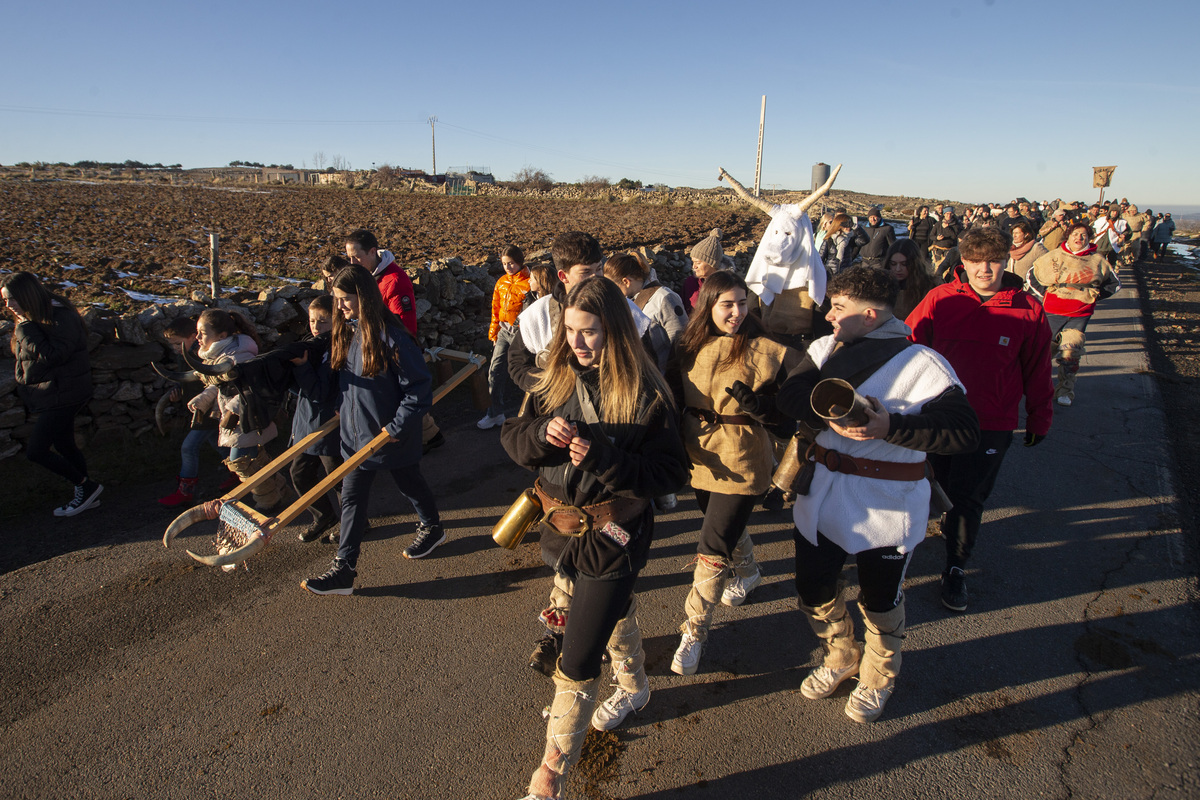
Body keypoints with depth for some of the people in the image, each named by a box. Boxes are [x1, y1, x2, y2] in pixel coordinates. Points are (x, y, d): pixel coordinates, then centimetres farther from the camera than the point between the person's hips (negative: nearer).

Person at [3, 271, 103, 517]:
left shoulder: (62, 318, -20)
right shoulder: (34, 317, 9)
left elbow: (53, 355, -29)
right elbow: (25, 355, 20)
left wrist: (26, 329, -25)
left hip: (63, 394, -10)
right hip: (49, 394, 10)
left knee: (35, 451, -7)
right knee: (64, 445, 17)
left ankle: (86, 486, 7)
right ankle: (86, 495, 28)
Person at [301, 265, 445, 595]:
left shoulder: (390, 336, -23)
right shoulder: (345, 332, 2)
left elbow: (420, 386, -22)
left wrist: (397, 426, -20)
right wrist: (343, 408, 5)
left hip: (393, 435, -6)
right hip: (356, 433, 7)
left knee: (409, 484, 16)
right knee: (352, 498, 8)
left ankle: (432, 527, 44)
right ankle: (344, 569, 19)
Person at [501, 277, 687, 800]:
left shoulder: (645, 395, -19)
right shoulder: (556, 379, -3)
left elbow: (670, 474, -18)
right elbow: (513, 438, -1)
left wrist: (603, 458, -30)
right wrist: (543, 432, -24)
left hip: (613, 539, -6)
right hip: (561, 528, 6)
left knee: (577, 663, -1)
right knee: (615, 615, 31)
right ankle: (634, 686, 60)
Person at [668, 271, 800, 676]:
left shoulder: (765, 350, -11)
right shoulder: (690, 346, 2)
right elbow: (675, 395, 12)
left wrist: (759, 404, -26)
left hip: (740, 460, -5)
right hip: (700, 454, 5)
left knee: (712, 551, -6)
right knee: (725, 525, 26)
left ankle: (694, 632, 14)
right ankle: (747, 571, 59)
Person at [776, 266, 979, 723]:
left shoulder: (921, 363, -12)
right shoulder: (826, 348, 4)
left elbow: (964, 431, -20)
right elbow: (791, 394, -9)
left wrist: (890, 426, -29)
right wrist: (833, 414, -27)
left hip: (885, 506, -4)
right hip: (821, 496, 5)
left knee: (880, 601, 14)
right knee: (813, 590, 15)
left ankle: (878, 679, 44)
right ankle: (841, 657, 46)